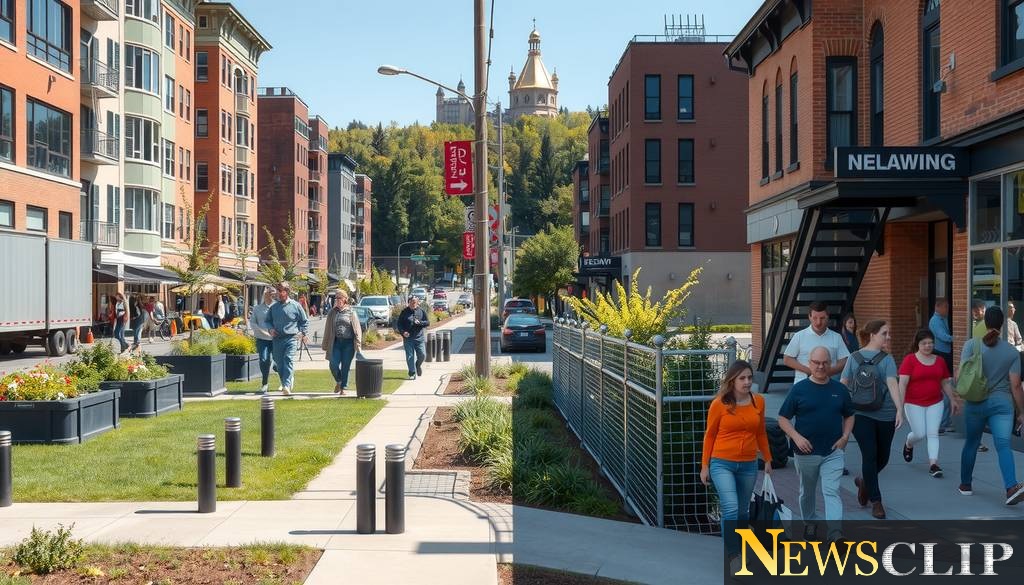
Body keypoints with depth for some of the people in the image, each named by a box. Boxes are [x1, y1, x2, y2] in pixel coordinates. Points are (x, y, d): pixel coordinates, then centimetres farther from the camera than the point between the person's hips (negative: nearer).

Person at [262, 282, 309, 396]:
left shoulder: (295, 306, 2)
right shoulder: (273, 307, 9)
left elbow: (305, 321, 11)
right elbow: (266, 321, 20)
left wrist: (303, 333, 2)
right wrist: (271, 329, 1)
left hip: (292, 338, -4)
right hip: (277, 339, 4)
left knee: (289, 360, -18)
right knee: (279, 363, 6)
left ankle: (287, 385, -28)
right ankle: (288, 380, 27)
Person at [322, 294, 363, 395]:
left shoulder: (351, 313, 3)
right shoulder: (332, 313, 9)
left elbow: (357, 330, 2)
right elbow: (327, 330, 11)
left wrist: (358, 345, -6)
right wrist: (326, 346, 8)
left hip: (348, 343, -1)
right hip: (336, 342, 1)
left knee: (345, 367, 1)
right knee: (334, 365, -8)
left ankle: (343, 388, 14)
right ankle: (338, 382, 20)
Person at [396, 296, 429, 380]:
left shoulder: (422, 311, 7)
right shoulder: (404, 312, 3)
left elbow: (428, 322, 6)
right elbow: (399, 324, 4)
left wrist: (420, 322, -14)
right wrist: (403, 332, -13)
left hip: (419, 337, 1)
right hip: (408, 338, -1)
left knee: (422, 355, -1)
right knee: (410, 356, -4)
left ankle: (418, 365, 31)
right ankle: (412, 373, 2)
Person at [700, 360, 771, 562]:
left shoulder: (758, 402, 3)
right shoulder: (719, 404, -7)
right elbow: (710, 435, 1)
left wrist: (767, 459, 17)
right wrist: (705, 465, 2)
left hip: (748, 465, 4)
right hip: (722, 464, -4)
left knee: (742, 512, 12)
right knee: (731, 510, -16)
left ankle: (740, 551, 27)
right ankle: (732, 557, -8)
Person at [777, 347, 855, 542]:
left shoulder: (840, 390, 4)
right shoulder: (799, 389, -3)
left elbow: (849, 415, 17)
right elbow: (783, 418, -1)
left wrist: (845, 437, 1)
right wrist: (797, 437, -16)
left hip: (833, 451, 0)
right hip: (806, 451, 0)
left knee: (832, 491, -12)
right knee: (807, 491, 17)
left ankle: (835, 533, -20)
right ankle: (810, 523, 38)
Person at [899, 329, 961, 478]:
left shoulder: (939, 361, 8)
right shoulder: (910, 360, -7)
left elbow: (945, 383, 18)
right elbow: (902, 383, -12)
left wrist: (953, 400, 17)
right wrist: (900, 404, -19)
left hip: (935, 403, 4)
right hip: (914, 404, -3)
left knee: (933, 433, -6)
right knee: (920, 434, -2)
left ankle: (933, 464, -7)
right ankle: (908, 445, 32)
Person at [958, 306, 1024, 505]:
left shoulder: (972, 345, -5)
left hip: (976, 404, 1)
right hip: (1002, 404, -1)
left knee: (971, 443, 17)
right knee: (1003, 445, -9)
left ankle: (965, 485, 29)